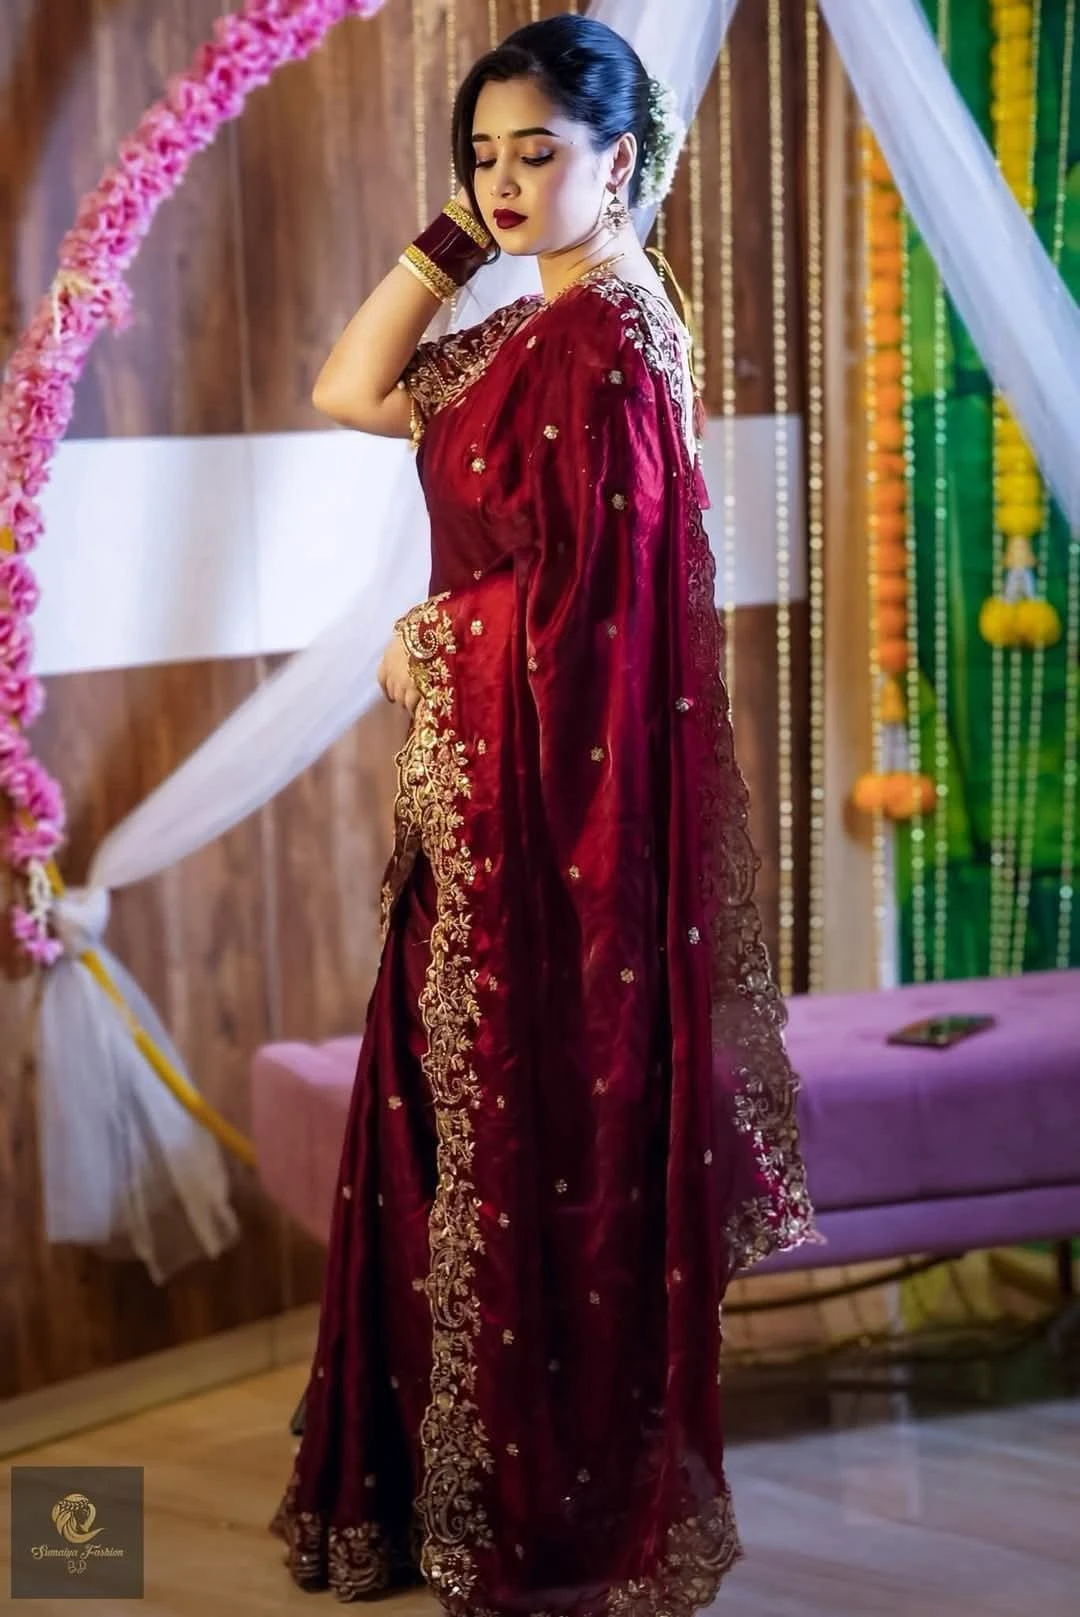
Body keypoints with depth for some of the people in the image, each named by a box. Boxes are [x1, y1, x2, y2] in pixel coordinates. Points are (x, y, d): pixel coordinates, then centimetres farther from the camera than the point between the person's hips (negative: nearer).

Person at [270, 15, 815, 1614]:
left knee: (540, 1132, 1)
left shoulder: (610, 335, -16)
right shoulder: (535, 330, 13)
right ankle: (453, 1470, 31)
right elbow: (352, 395, 13)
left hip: (552, 788, -9)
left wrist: (423, 644, -4)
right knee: (461, 1114, 15)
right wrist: (453, 235, 7)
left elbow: (576, 588, -20)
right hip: (479, 786, 9)